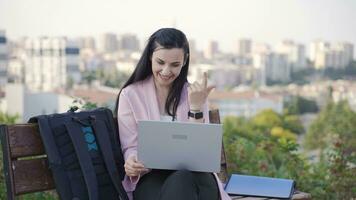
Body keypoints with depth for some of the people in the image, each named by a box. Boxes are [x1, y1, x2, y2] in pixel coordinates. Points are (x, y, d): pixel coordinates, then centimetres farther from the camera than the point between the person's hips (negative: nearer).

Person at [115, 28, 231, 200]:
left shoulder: (193, 94, 8)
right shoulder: (130, 95, 5)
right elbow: (130, 147, 3)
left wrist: (196, 106, -11)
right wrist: (132, 163, -20)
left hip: (193, 175, 2)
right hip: (152, 178, -2)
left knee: (182, 180, -35)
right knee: (177, 185, -36)